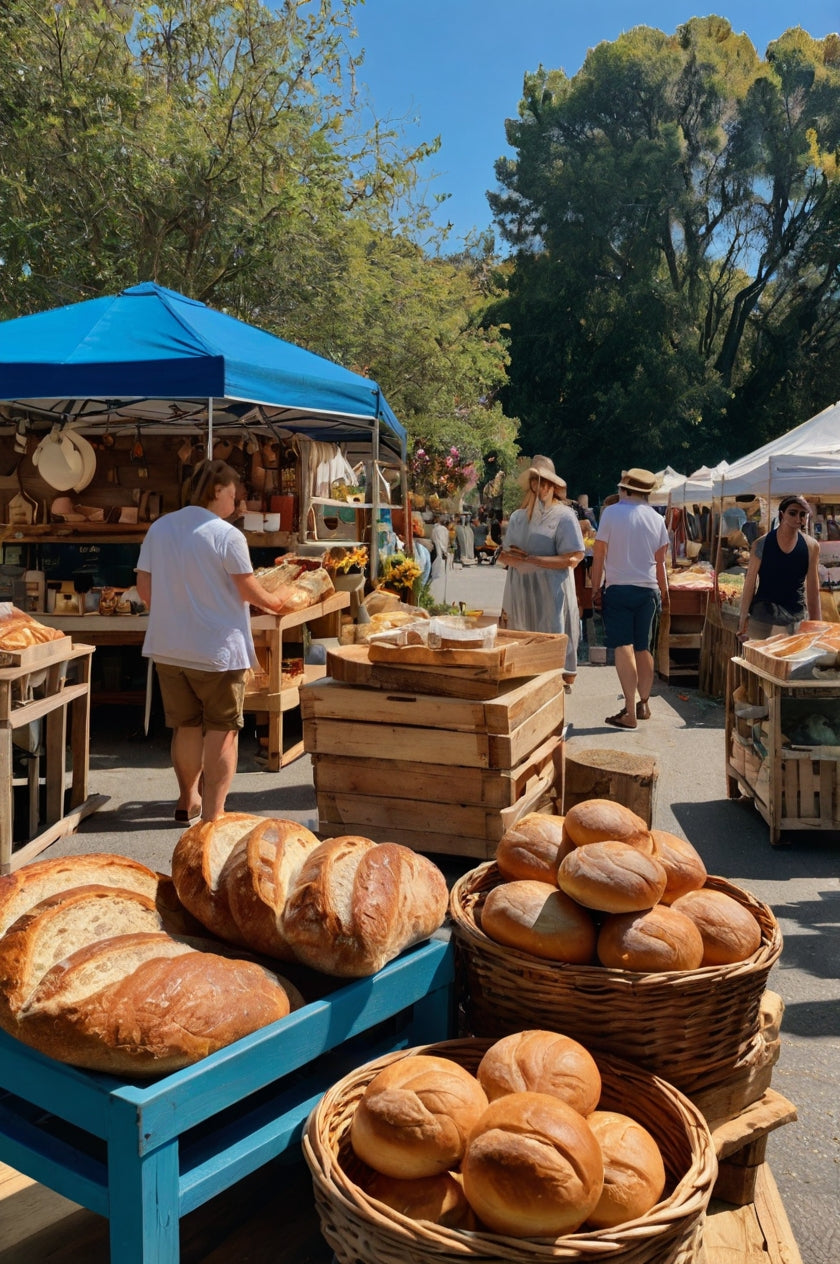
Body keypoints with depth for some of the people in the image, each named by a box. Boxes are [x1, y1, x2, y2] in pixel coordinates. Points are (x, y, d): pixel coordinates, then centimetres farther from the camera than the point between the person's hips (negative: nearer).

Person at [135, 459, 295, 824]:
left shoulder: (159, 528, 2)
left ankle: (188, 801, 33)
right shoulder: (227, 535, -14)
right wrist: (276, 600, 11)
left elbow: (144, 586, 8)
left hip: (168, 647, 6)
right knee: (222, 731, 5)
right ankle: (212, 814, 3)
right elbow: (251, 592, -9)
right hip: (217, 650, -6)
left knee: (186, 726, 19)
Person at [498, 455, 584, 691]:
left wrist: (530, 560, -16)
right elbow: (504, 555, 15)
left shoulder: (563, 515, -4)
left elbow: (572, 559, -12)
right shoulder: (518, 516, 14)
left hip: (551, 590, -5)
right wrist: (508, 557, -10)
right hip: (519, 589, 6)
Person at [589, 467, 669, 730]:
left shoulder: (612, 513, -6)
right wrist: (664, 591, 22)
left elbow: (599, 554, -7)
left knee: (623, 647, -8)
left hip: (618, 589, -4)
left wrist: (596, 589, 1)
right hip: (648, 590, 5)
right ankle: (644, 704, 23)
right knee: (643, 648, 15)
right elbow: (660, 561, 10)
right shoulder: (657, 519, 5)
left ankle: (630, 711, -13)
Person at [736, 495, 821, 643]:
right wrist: (743, 619, -3)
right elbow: (750, 582, -2)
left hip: (795, 619, 2)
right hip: (761, 618, -2)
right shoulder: (762, 544, -5)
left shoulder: (811, 546, 1)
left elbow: (813, 588, 4)